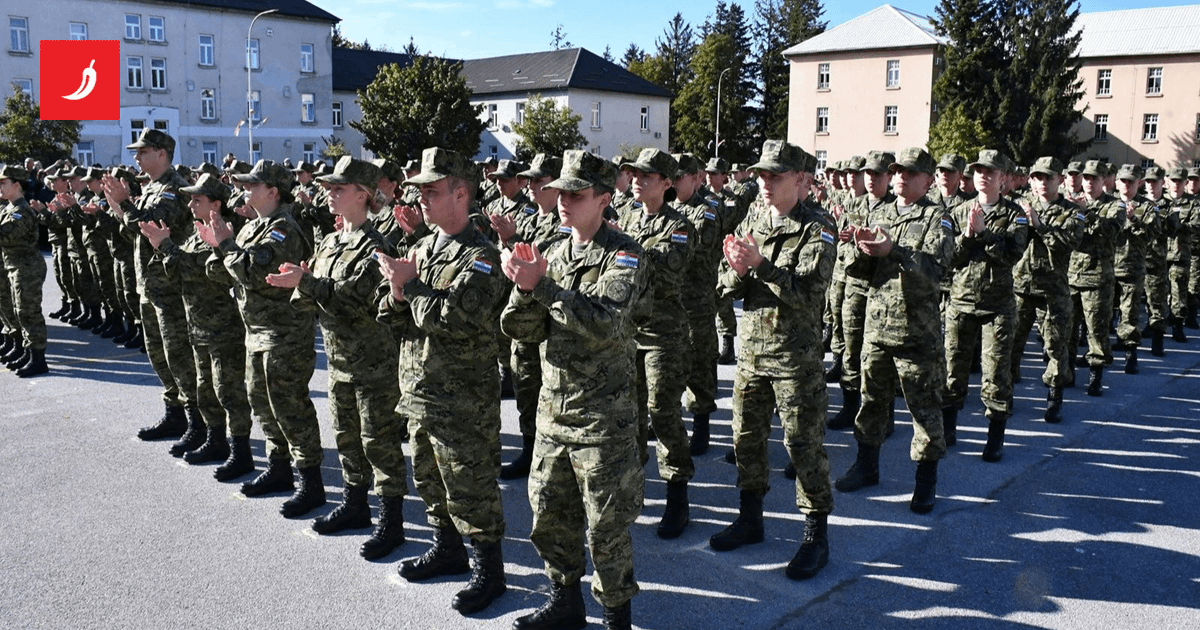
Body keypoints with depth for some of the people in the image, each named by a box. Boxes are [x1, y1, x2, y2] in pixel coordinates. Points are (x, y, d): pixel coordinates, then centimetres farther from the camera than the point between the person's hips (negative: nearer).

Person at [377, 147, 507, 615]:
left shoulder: (479, 256, -15)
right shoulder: (423, 248, 10)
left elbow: (458, 319, -27)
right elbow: (393, 318, 11)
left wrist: (412, 285, -17)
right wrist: (397, 293, -10)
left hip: (463, 399, -8)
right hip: (419, 392, 8)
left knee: (470, 487, 2)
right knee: (430, 479, 21)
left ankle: (489, 569, 17)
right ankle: (448, 549, 39)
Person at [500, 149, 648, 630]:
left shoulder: (624, 256, -9)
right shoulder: (552, 253, 9)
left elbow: (605, 324, -26)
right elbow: (521, 330, 3)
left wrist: (543, 285, -28)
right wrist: (526, 287, -15)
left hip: (603, 416, -6)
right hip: (553, 408, 6)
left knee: (607, 524, 4)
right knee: (549, 514, 15)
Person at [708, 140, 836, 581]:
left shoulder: (816, 228, -10)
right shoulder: (752, 220, 7)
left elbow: (809, 293, -22)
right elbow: (726, 286, 6)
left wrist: (761, 264, -27)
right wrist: (737, 269, -16)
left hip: (796, 354, -6)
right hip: (751, 347, 6)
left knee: (804, 444, 0)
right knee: (746, 437, 14)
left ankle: (816, 535, 14)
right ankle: (750, 519, 31)